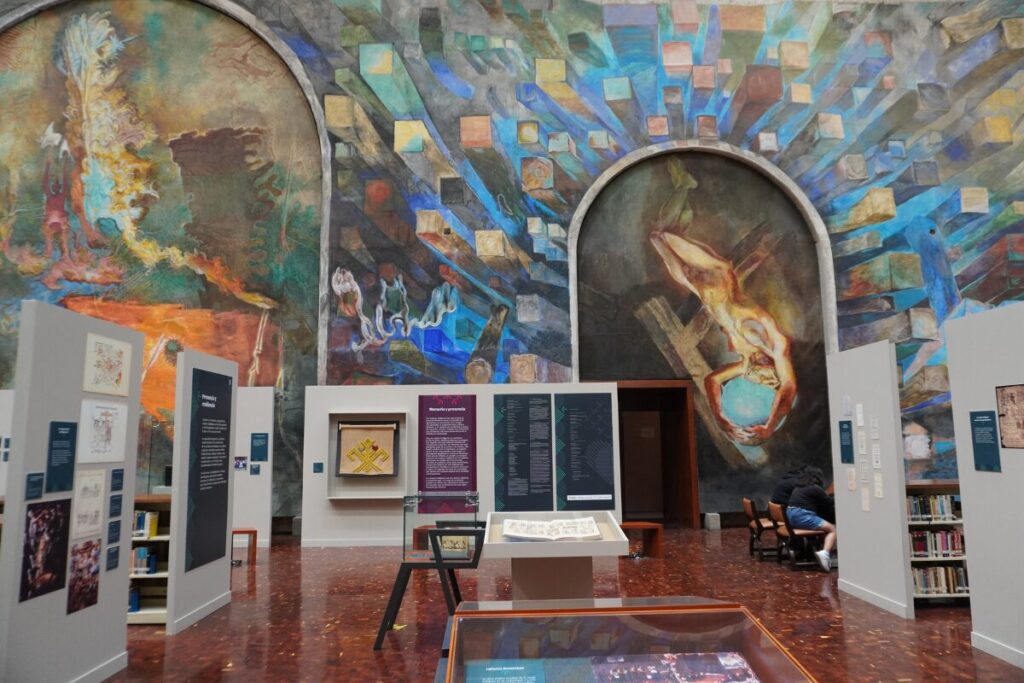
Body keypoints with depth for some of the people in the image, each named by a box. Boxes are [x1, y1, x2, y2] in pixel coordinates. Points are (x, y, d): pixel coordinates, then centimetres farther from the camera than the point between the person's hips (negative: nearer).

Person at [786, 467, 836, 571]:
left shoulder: (798, 487, 21)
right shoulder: (815, 488, -3)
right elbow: (831, 503, 6)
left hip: (791, 515, 8)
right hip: (803, 516, -8)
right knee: (833, 529, -9)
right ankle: (825, 553, -32)